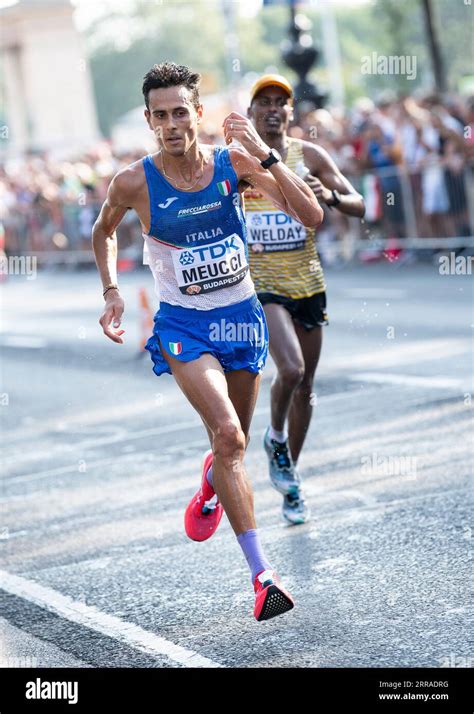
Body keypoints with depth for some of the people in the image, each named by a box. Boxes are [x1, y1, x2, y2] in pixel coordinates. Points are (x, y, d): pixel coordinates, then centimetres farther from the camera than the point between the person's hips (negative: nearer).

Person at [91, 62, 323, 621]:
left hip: (241, 315, 3)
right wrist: (111, 290, -2)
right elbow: (104, 229, 11)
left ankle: (212, 483, 56)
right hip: (183, 324, -3)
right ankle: (262, 575, -19)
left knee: (233, 442, 17)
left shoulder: (233, 164, -12)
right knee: (228, 434, -22)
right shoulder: (134, 182, -13)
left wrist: (264, 155, -28)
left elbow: (311, 216, -20)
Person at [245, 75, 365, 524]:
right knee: (290, 369, -25)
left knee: (304, 387, 11)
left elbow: (359, 206, -2)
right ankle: (276, 439, 6)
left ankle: (289, 483, 27)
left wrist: (330, 196, -23)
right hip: (259, 284, -3)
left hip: (307, 282, 3)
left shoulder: (309, 156, 1)